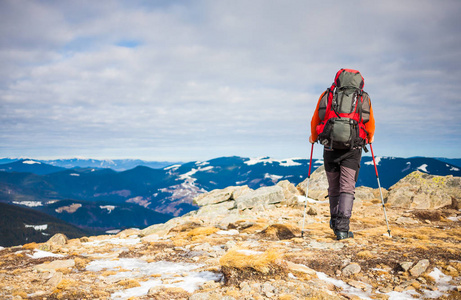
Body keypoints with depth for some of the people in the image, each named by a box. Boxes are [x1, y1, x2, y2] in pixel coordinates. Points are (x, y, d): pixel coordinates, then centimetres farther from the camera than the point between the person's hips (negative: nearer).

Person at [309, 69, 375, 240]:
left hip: (330, 148, 1)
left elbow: (315, 122, 16)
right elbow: (370, 126, 19)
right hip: (352, 150, -1)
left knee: (334, 188, 16)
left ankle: (335, 222, 32)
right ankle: (342, 229, -6)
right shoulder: (364, 99, 11)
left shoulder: (327, 95, 10)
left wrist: (313, 138, 35)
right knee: (347, 189, 2)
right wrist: (369, 139, 40)